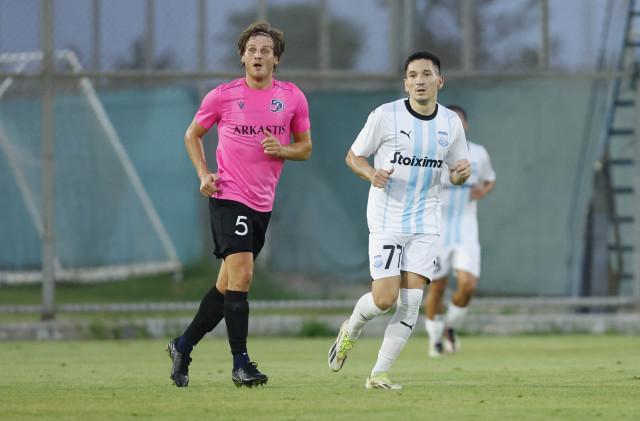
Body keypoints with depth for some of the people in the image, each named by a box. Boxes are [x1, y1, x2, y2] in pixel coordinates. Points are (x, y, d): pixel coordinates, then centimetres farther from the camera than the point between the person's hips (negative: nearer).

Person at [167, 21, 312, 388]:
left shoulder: (293, 98, 4)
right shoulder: (223, 96, -3)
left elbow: (305, 147, 13)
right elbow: (193, 134, 12)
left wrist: (282, 149, -9)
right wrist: (204, 173, -2)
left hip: (263, 204, 5)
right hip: (228, 197, -5)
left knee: (228, 285, 11)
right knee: (241, 276, -17)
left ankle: (184, 346, 27)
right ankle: (241, 364, -13)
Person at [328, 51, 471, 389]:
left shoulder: (451, 123, 4)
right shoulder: (386, 115, -8)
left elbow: (457, 174, 15)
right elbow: (353, 156, 1)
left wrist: (461, 173, -10)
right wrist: (371, 174, -21)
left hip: (425, 222, 4)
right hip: (387, 219, -3)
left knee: (411, 301, -6)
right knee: (385, 298, -11)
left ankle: (379, 374, 2)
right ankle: (351, 330, 23)